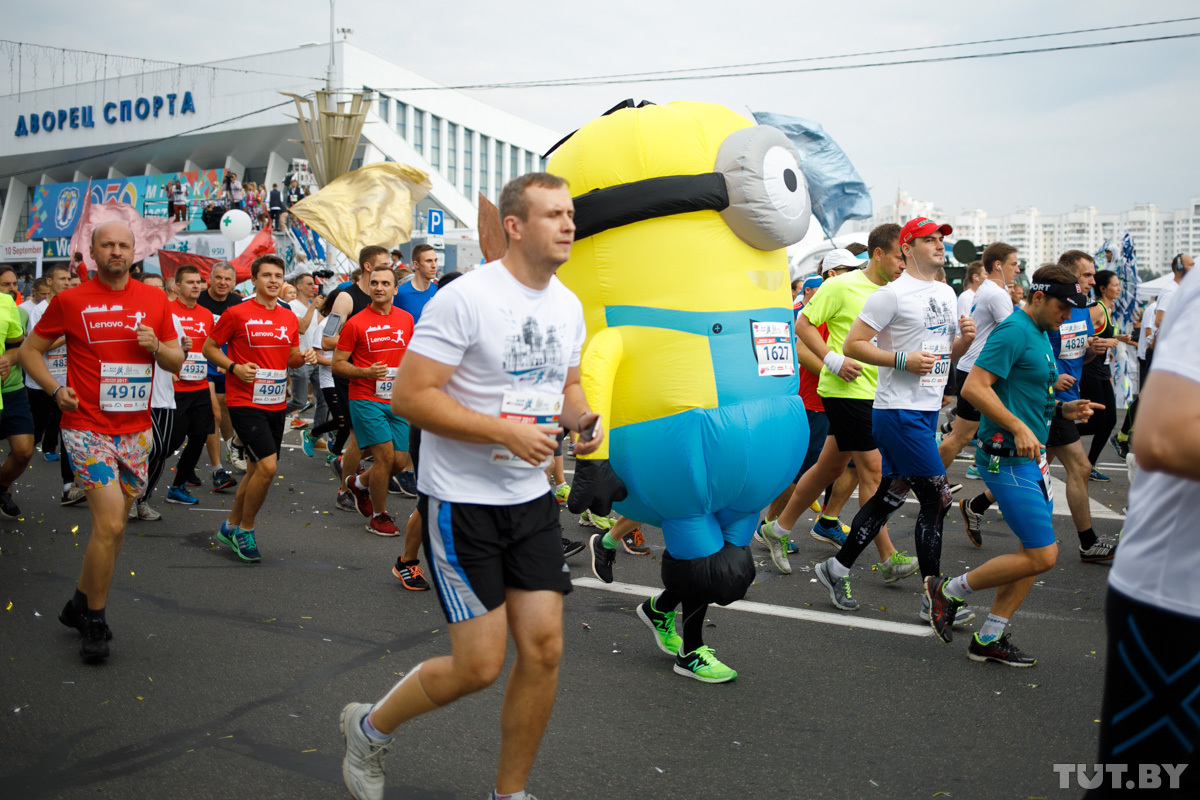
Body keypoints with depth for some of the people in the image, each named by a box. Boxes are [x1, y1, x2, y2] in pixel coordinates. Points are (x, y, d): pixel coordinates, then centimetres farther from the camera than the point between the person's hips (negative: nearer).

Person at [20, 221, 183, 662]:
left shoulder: (154, 300, 6)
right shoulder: (70, 300, -1)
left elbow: (177, 361, 12)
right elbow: (29, 350, 7)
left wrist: (156, 347, -10)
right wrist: (55, 389, -8)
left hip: (136, 430, 4)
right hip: (88, 428, -4)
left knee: (113, 526, 13)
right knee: (110, 524, -13)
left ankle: (79, 604, 33)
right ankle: (94, 621, 5)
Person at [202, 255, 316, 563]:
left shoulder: (289, 318, 10)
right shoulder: (237, 313, -6)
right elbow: (209, 348, 0)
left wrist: (304, 357, -2)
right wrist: (234, 367, -16)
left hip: (276, 404, 7)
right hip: (245, 402, -6)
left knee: (256, 470, 13)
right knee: (267, 466, -16)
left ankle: (231, 527, 31)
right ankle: (245, 530, 5)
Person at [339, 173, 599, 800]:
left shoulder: (569, 305, 8)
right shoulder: (466, 298, -16)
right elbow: (409, 397, -19)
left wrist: (584, 419, -1)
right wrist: (506, 432, -23)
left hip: (531, 497, 7)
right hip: (461, 500, -7)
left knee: (543, 649, 4)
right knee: (479, 665, -4)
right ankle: (369, 728, 26)